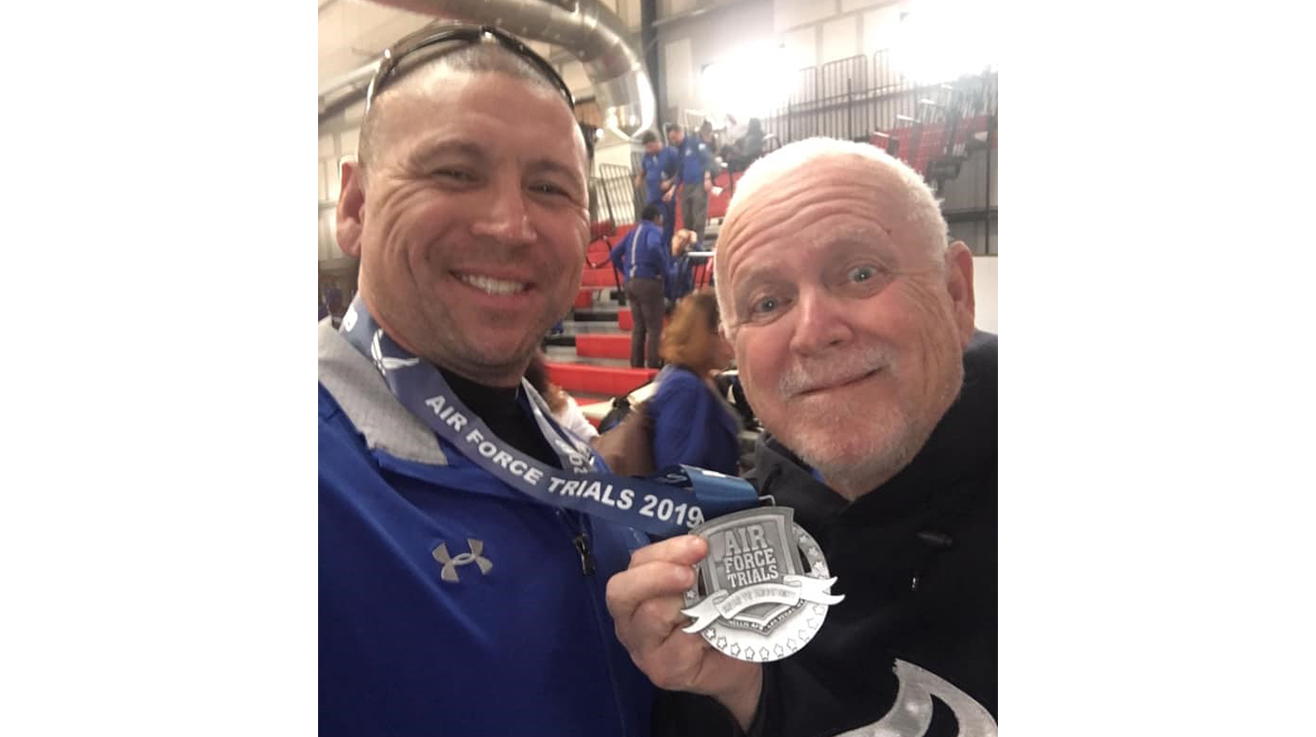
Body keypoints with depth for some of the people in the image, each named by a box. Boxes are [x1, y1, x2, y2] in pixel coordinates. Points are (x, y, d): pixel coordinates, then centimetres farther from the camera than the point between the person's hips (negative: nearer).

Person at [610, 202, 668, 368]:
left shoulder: (633, 232, 18)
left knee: (638, 326, 14)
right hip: (648, 282, -8)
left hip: (630, 282, 8)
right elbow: (654, 247, -29)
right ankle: (654, 364, -4)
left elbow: (614, 254, 16)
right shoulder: (654, 230, -6)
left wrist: (626, 272, 16)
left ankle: (637, 364, 16)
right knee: (654, 327, -3)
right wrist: (663, 269, -18)